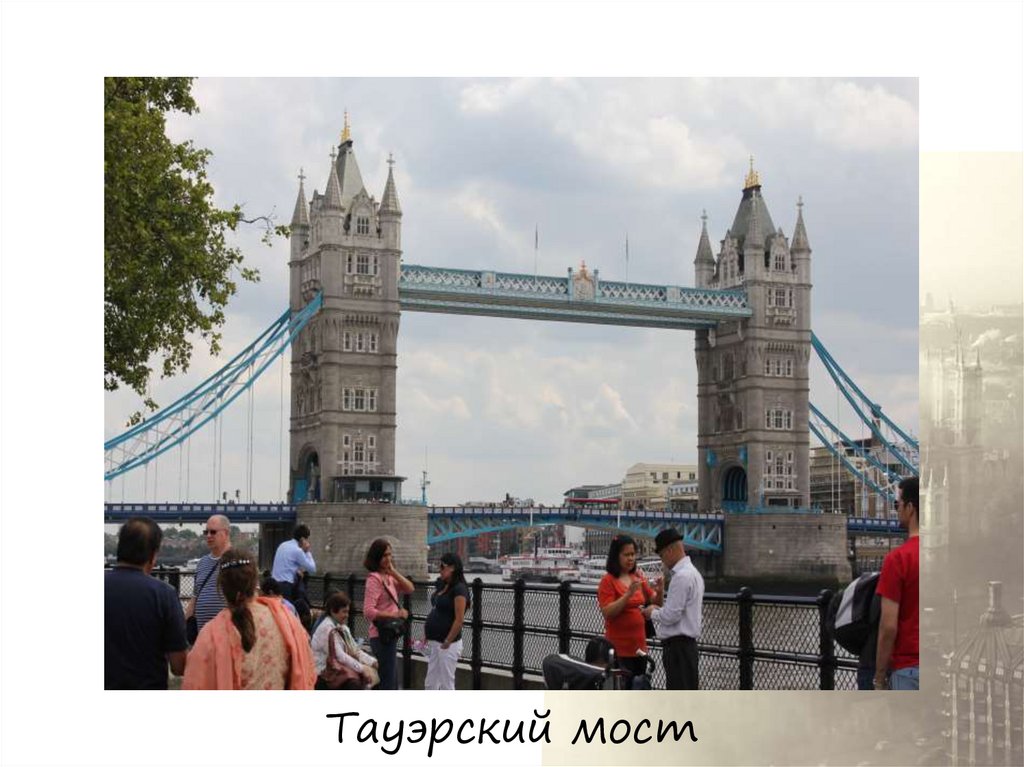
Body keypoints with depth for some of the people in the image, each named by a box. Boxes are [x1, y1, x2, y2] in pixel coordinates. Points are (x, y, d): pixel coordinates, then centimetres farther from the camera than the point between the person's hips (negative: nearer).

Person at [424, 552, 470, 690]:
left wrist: (447, 642, -16)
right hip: (434, 642, 9)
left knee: (446, 685, 1)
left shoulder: (459, 589, -16)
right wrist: (427, 636, 12)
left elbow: (459, 620, -19)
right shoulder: (441, 585, 10)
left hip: (447, 644, -9)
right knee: (430, 684, 14)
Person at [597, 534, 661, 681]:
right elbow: (607, 612, -16)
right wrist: (628, 594, -24)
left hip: (639, 645, 6)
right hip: (619, 647, -6)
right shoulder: (608, 581, -8)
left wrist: (659, 591, -11)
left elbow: (655, 602, 10)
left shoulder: (638, 577, 9)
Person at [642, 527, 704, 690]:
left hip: (677, 645, -10)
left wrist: (652, 613, -3)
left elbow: (671, 616, -21)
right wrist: (659, 610, 13)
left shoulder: (681, 577, -18)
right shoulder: (693, 573, 15)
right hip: (688, 642, 10)